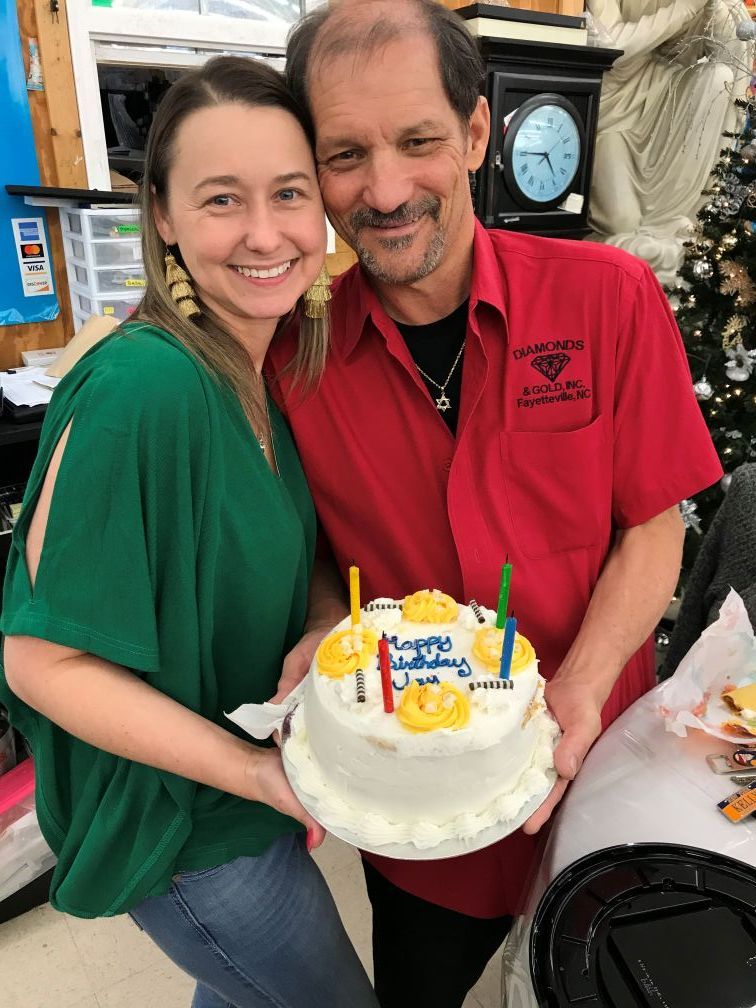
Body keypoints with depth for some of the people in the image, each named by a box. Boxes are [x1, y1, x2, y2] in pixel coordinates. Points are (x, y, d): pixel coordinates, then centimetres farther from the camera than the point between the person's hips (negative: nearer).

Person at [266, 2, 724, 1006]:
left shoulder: (609, 297, -15)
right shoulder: (294, 352, -13)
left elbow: (651, 527, -9)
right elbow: (318, 542, 0)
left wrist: (579, 691, -22)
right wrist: (329, 634, -19)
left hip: (597, 768, 1)